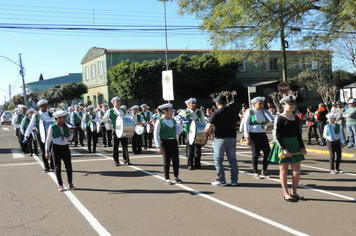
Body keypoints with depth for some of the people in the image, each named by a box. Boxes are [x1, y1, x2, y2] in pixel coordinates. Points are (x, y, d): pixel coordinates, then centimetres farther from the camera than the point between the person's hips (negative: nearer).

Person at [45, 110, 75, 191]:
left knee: (69, 166, 0)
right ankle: (60, 185, 9)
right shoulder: (52, 127, -5)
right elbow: (48, 140, 0)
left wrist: (71, 133, -7)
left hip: (65, 148, 3)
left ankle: (70, 183, 13)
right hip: (56, 148, -3)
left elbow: (69, 139, 13)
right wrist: (47, 151, -5)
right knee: (57, 167, 1)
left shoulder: (66, 126, 5)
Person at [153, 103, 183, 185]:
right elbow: (156, 135, -9)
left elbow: (177, 132, 9)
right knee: (167, 161, 2)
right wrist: (158, 146, -16)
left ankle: (176, 177, 18)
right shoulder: (160, 122, -7)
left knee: (176, 159, 4)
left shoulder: (173, 121, 10)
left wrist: (181, 123, -1)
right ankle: (167, 178, 14)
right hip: (165, 142, -5)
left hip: (174, 142, 5)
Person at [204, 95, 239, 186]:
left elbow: (209, 127, -17)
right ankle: (234, 180, 14)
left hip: (220, 139, -5)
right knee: (232, 160, 11)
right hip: (232, 138, 5)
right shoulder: (233, 112, 8)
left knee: (218, 160, 5)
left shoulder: (216, 113, -10)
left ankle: (221, 180, 6)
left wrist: (206, 132, 5)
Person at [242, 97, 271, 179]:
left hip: (263, 134, 6)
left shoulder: (263, 112, 13)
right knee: (255, 154, -2)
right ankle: (255, 173, 10)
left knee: (267, 152, 1)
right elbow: (245, 124, -8)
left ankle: (264, 171, 18)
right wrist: (247, 137, -13)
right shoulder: (249, 112, -4)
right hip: (254, 135, -6)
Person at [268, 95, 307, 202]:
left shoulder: (296, 118, 10)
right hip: (283, 145, -6)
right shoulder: (280, 119, -9)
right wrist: (284, 149, -19)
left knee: (297, 171, 4)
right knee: (284, 171, 4)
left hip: (295, 145, 6)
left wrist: (302, 147, 9)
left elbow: (298, 134, 17)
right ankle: (286, 194, 14)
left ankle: (294, 192, 21)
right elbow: (277, 136, -13)